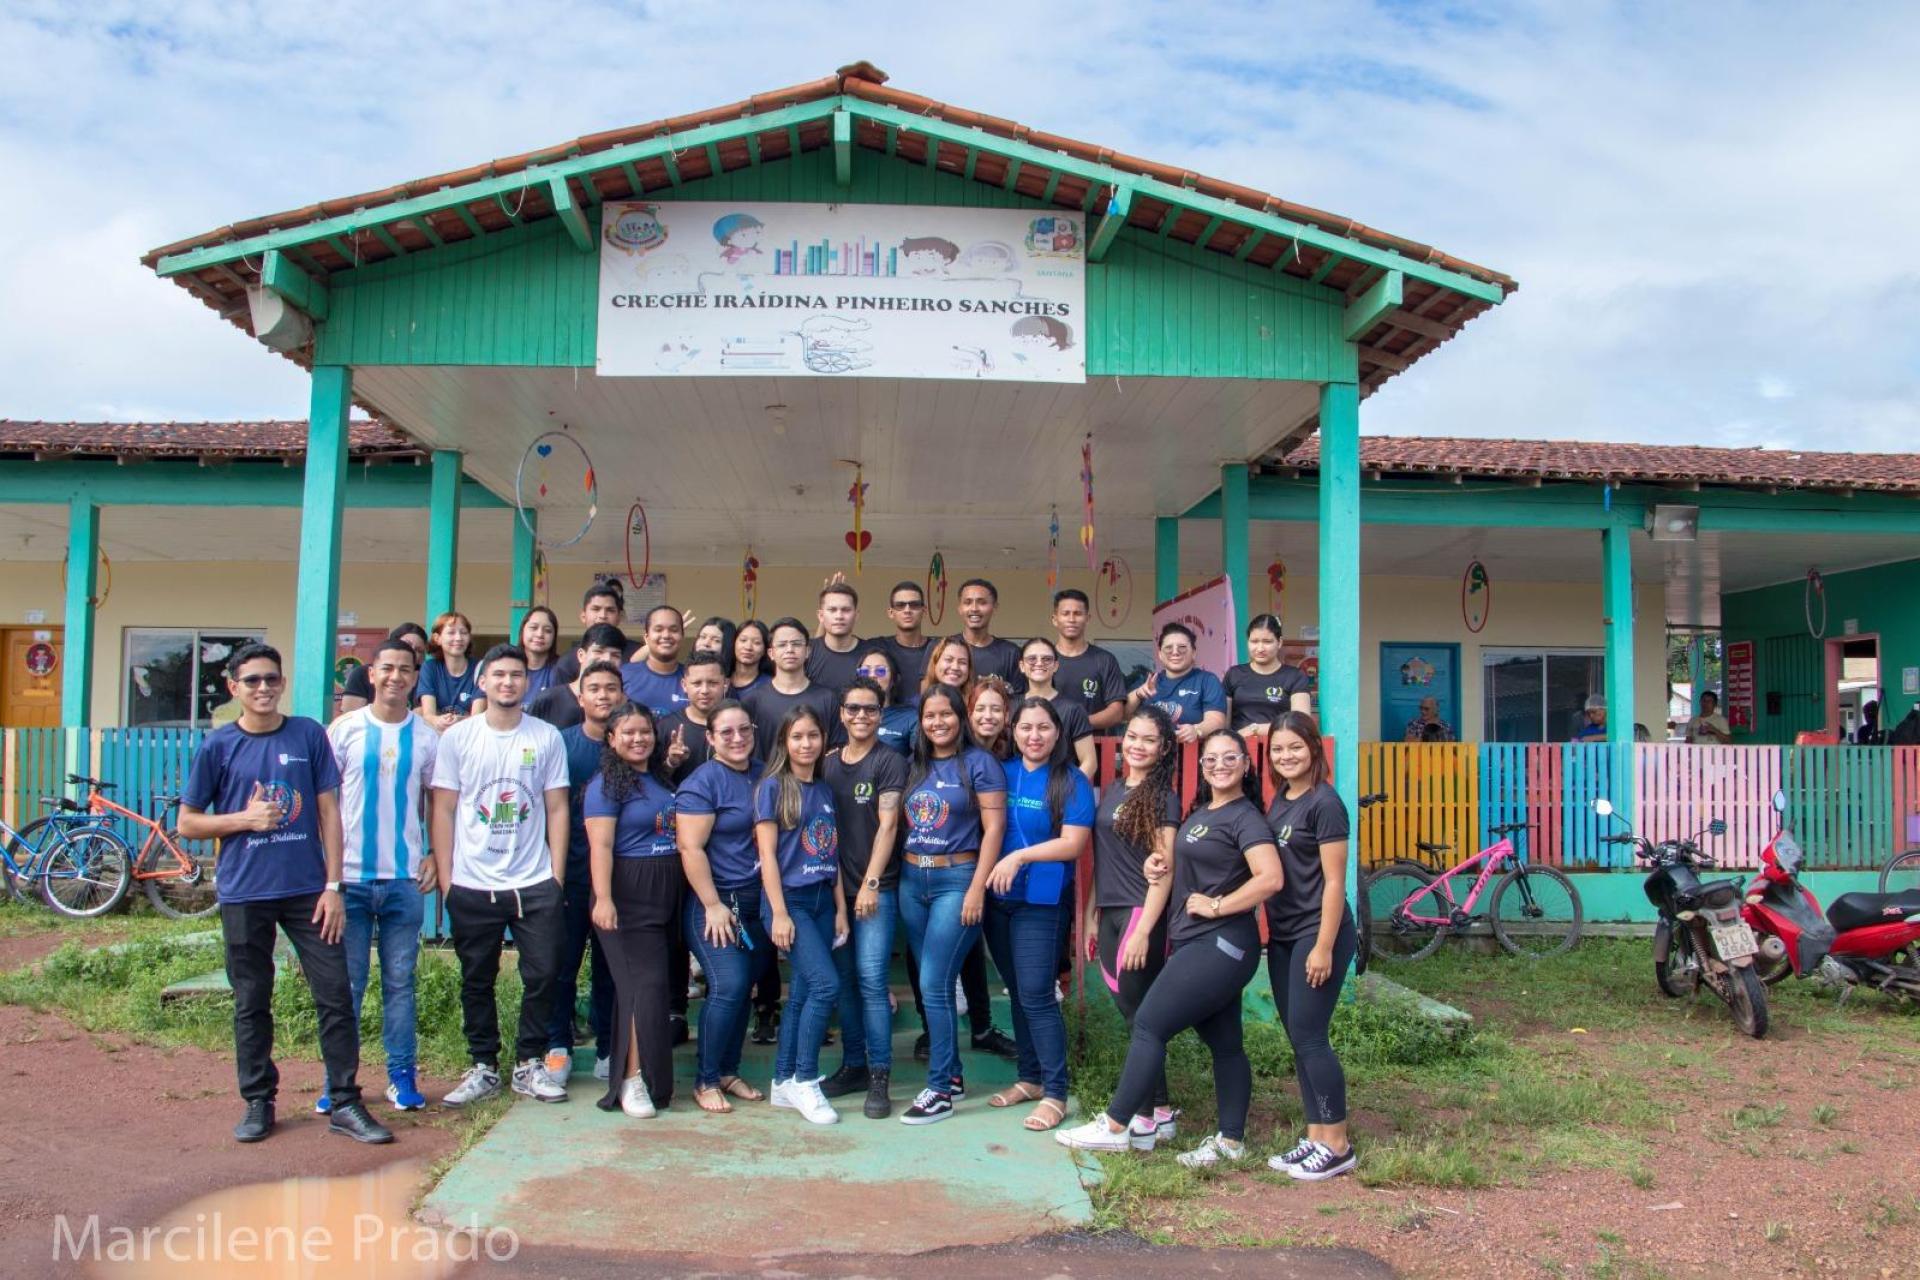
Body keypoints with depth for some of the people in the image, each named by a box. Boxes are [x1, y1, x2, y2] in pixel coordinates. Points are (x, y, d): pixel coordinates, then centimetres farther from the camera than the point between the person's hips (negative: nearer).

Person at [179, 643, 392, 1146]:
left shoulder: (309, 735, 2)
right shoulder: (217, 746, 1)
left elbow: (329, 811, 3)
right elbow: (187, 823, 6)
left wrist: (333, 886, -2)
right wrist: (246, 819, -12)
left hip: (307, 890, 0)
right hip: (244, 895, 0)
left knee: (335, 995, -1)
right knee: (251, 1003, 10)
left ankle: (345, 1103, 8)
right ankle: (258, 1103, 23)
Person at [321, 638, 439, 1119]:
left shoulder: (427, 736, 5)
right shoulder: (344, 729, 1)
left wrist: (435, 856, 0)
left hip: (404, 879, 1)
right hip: (349, 877, -1)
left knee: (400, 982, 7)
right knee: (346, 983, 4)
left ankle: (402, 1076, 15)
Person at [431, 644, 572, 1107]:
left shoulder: (547, 737, 3)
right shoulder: (457, 737, 2)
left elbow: (557, 809, 4)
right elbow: (443, 810, 3)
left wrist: (556, 877, 0)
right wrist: (445, 879, -2)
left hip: (535, 885, 0)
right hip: (472, 886, 0)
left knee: (542, 975, 1)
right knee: (477, 981, 9)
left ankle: (529, 1064, 18)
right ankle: (483, 1066, 23)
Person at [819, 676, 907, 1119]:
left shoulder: (890, 762, -3)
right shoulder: (828, 764, 12)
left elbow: (887, 825, -10)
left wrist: (870, 883, -16)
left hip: (877, 888, -5)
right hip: (836, 886, 5)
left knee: (871, 977, -10)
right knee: (844, 978, 8)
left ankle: (880, 1077, -2)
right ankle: (854, 1065, 20)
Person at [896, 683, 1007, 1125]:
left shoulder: (979, 763, -5)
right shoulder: (915, 764, 12)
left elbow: (994, 828, -9)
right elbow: (901, 822, 15)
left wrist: (977, 889, -14)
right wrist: (891, 876, 5)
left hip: (956, 879, -6)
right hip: (911, 879, 6)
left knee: (934, 984, -9)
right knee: (934, 984, 11)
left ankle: (940, 1090, -1)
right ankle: (952, 1073, 22)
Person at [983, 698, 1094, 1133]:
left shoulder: (1072, 782, -6)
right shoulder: (1003, 774, 8)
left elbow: (1074, 843, -13)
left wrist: (1019, 856, -17)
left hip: (1042, 901, -5)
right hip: (999, 899, 6)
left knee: (1036, 996, -7)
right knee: (1017, 992, 13)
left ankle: (1055, 1094, 1)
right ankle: (1030, 1078, 26)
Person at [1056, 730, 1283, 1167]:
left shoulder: (1245, 817, -12)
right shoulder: (1200, 812, 14)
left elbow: (1270, 878, -25)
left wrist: (1217, 906, -18)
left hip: (1220, 945, -9)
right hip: (1195, 942, 9)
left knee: (1149, 1024, -9)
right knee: (1224, 1043, 12)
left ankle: (1114, 1127, -3)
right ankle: (1230, 1140, 19)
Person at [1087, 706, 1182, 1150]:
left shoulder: (1163, 797, -7)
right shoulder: (1112, 790, 13)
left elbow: (1165, 869, -11)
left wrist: (1144, 930, -17)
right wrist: (1092, 914, 15)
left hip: (1143, 913, -6)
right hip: (1109, 913, 7)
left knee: (1137, 1015, -2)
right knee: (1133, 1014, 9)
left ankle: (1144, 1119, 6)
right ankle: (1162, 1112, 18)